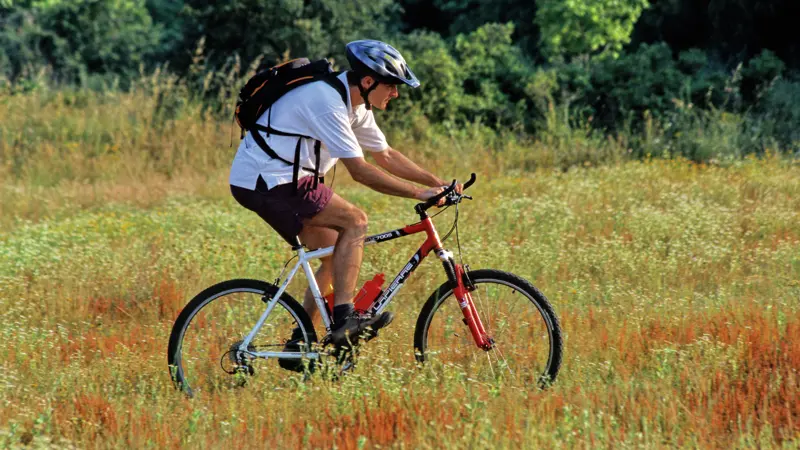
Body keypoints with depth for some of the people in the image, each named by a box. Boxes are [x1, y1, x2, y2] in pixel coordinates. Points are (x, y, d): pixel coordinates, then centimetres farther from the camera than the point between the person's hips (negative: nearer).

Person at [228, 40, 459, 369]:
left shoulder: (356, 105, 8)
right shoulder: (327, 102, -23)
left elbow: (386, 156, 18)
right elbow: (360, 171, -25)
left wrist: (436, 182, 10)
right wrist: (419, 193, -21)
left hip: (276, 181, 10)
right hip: (265, 183, -10)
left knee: (337, 256, 9)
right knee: (355, 222, -14)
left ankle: (299, 346, 12)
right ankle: (343, 320, -16)